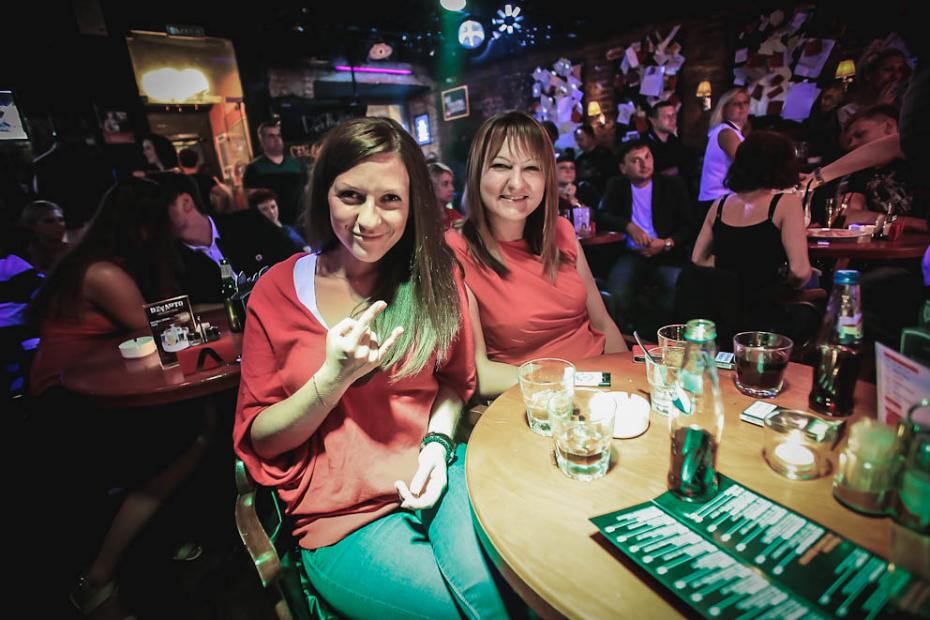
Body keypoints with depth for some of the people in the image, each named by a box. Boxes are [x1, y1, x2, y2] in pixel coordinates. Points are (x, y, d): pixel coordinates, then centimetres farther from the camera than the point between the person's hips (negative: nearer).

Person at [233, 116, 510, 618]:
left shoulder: (434, 276, -1)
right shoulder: (278, 292, -5)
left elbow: (454, 379, 6)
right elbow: (257, 439, -2)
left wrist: (438, 442, -13)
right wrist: (335, 375, -18)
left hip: (435, 476, 2)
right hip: (343, 515, -1)